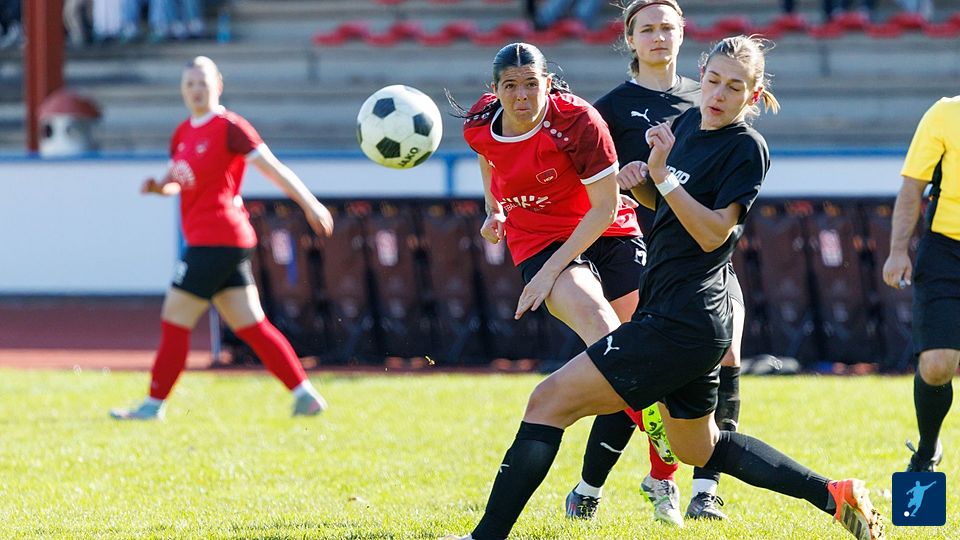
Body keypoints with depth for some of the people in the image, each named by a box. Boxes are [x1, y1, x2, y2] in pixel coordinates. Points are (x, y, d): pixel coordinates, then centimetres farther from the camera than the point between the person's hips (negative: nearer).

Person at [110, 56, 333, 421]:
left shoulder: (229, 127, -8)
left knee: (175, 321, -4)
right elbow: (176, 182, 27)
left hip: (215, 238, -9)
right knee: (251, 326, 7)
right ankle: (305, 395, 7)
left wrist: (310, 205, -14)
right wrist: (158, 187, 3)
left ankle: (154, 404, 3)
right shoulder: (183, 134, 17)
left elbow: (272, 168, -10)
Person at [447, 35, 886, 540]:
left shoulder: (746, 148, -11)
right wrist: (642, 183, 5)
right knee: (700, 449, 25)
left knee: (550, 400, -13)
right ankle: (835, 495, 27)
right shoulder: (688, 123, 13)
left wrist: (663, 175, -25)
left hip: (681, 323, -10)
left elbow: (713, 231, -19)